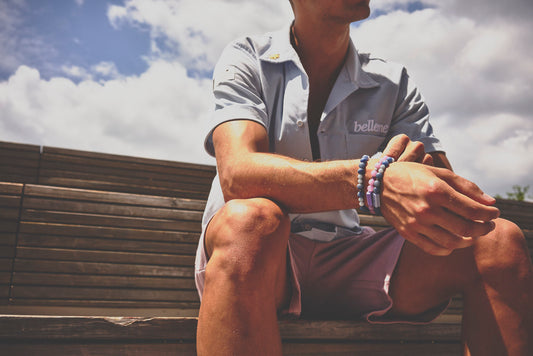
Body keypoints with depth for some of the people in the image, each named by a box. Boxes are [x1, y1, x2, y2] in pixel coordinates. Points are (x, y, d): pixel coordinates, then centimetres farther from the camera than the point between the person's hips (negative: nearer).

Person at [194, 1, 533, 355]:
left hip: (346, 265, 4)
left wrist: (427, 167, -26)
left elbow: (449, 194, 0)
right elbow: (237, 174, -24)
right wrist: (373, 179, -40)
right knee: (251, 220, -38)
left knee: (499, 241, -15)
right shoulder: (246, 59, -4)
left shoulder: (393, 84, 7)